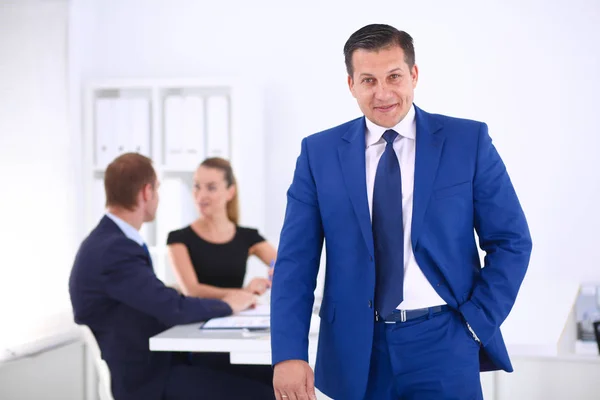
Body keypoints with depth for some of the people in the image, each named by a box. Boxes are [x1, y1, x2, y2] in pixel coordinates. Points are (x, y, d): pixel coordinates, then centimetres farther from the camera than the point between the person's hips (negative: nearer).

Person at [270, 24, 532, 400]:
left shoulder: (468, 141, -1)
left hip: (443, 341, -1)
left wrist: (477, 322, -6)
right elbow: (296, 260, -2)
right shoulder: (320, 153, 2)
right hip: (355, 346, 2)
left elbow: (511, 241, 2)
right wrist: (289, 352, -11)